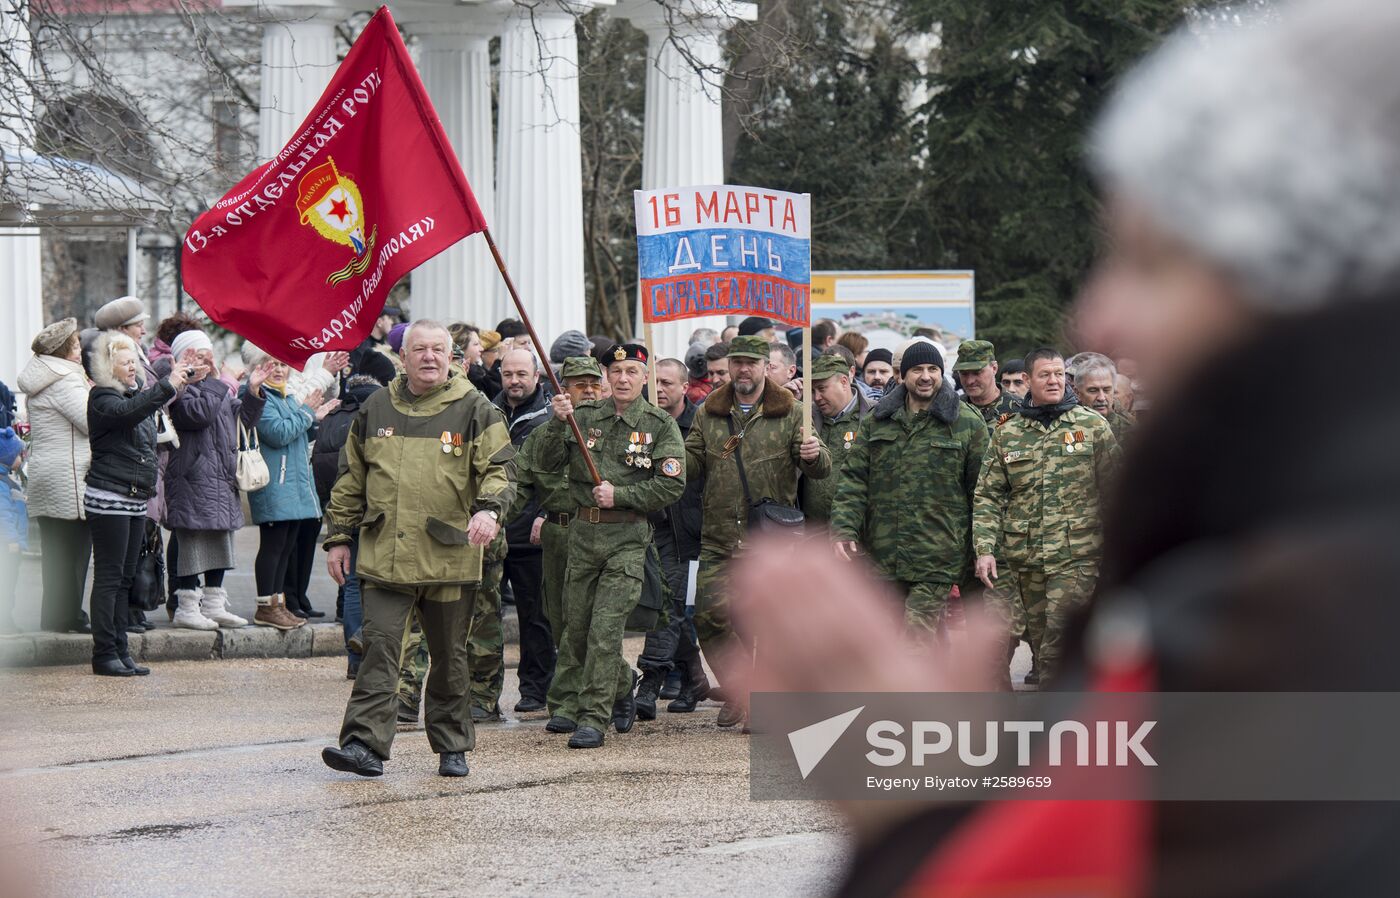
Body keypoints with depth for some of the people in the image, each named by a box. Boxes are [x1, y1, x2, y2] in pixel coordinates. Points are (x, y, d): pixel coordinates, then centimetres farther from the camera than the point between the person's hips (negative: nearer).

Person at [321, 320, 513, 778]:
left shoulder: (475, 410, 2)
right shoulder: (375, 410, 10)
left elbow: (497, 469, -4)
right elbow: (351, 479, 16)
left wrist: (488, 509, -24)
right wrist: (339, 538, 13)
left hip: (449, 557, -1)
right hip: (384, 556, 1)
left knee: (449, 655, 10)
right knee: (380, 646, -10)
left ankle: (452, 747, 21)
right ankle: (365, 744, -14)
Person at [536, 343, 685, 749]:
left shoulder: (660, 426, -2)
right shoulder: (585, 416, 6)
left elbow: (672, 485, -6)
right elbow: (550, 463, 2)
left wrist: (620, 495, -13)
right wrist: (558, 423, -14)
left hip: (628, 536, -4)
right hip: (583, 530, 4)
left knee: (605, 628, -11)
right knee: (575, 624, 11)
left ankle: (593, 719, -7)